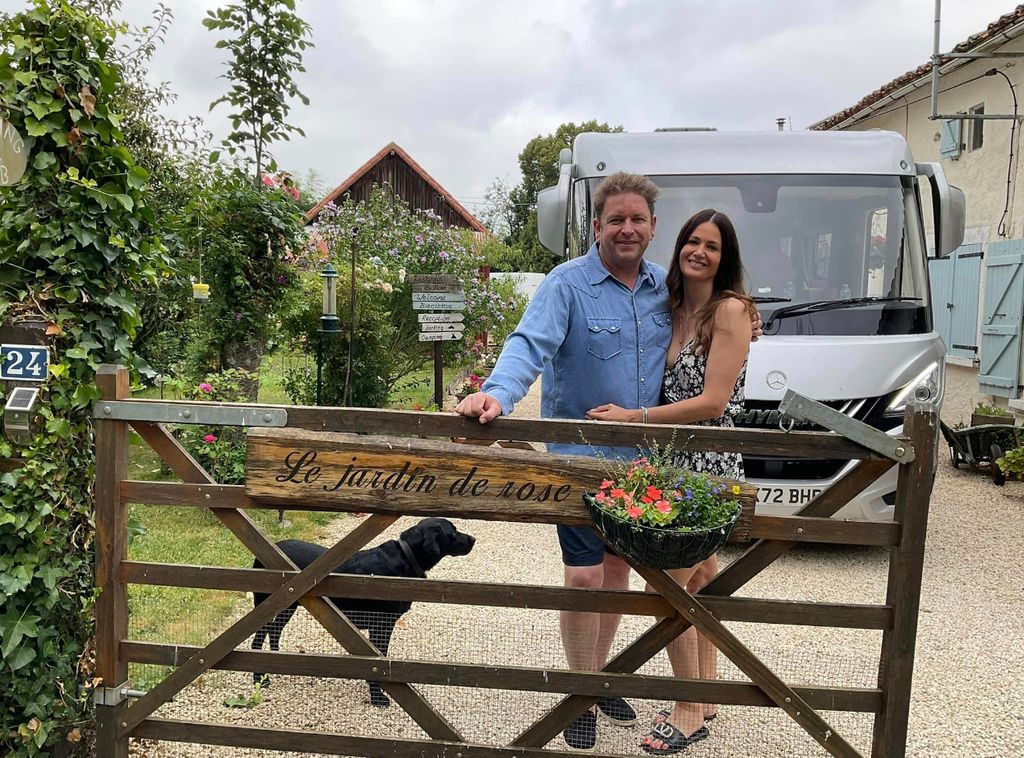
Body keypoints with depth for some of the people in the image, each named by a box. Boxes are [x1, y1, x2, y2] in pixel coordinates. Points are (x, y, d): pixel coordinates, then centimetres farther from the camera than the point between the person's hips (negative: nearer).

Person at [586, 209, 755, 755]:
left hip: (707, 464, -8)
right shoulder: (673, 310, 10)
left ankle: (690, 711, 12)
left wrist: (632, 418, -16)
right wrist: (632, 418, 1)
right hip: (677, 462, 8)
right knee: (699, 581, 17)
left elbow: (712, 402, -18)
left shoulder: (730, 310, -12)